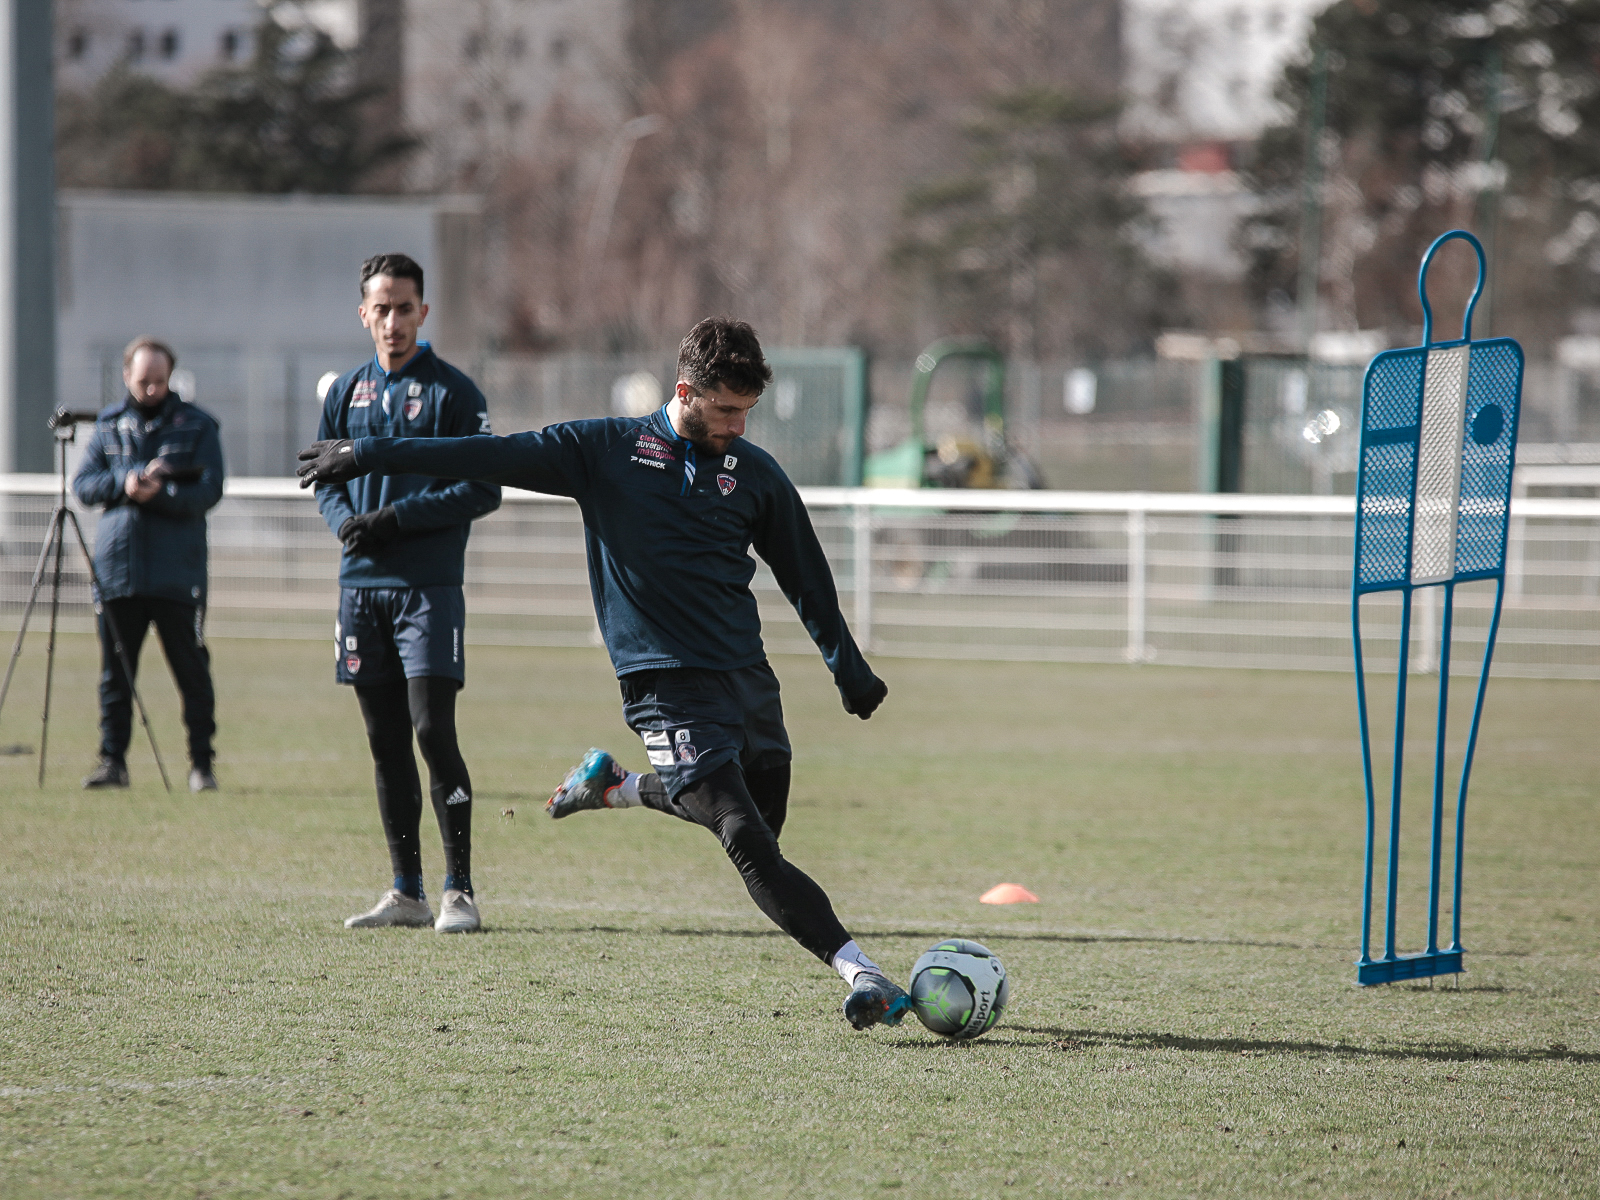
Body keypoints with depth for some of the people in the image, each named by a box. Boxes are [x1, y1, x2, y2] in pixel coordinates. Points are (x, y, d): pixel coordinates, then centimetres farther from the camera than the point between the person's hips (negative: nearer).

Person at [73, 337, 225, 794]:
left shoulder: (197, 425, 4)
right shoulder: (109, 424, 13)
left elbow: (208, 491, -5)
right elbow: (83, 483, 7)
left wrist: (161, 493, -20)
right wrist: (124, 483, -11)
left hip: (177, 571, -3)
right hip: (117, 566, 3)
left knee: (191, 668, -2)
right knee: (115, 670, 5)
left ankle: (201, 763, 4)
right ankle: (112, 760, 11)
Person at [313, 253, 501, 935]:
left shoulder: (452, 391, -2)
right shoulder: (346, 392, 13)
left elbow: (484, 490, -6)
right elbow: (325, 478, 18)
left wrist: (399, 517, -14)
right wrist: (344, 519, -4)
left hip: (430, 586, -5)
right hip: (361, 584, 5)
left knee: (433, 731, -12)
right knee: (385, 744, 7)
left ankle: (459, 891, -7)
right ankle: (406, 893, 13)